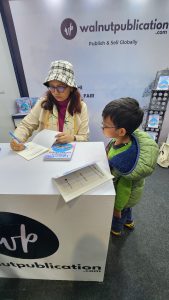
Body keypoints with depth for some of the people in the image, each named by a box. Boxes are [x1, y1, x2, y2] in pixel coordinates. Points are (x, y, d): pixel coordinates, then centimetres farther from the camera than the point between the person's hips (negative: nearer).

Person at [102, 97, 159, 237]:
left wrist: (117, 207, -12)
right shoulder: (133, 135, -26)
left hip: (125, 195, -6)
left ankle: (116, 230, 61)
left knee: (117, 214, 28)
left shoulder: (122, 160, -46)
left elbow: (123, 188, -29)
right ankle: (129, 222, 68)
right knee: (126, 208, 37)